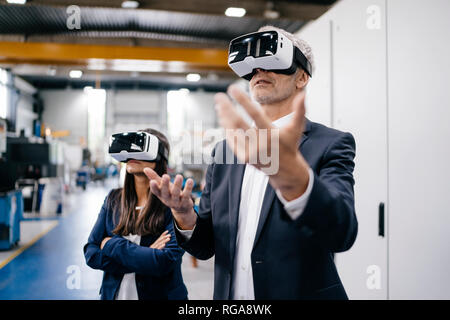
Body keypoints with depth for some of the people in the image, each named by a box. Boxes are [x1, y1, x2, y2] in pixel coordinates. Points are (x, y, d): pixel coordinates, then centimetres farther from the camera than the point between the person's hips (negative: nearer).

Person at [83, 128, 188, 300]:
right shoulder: (113, 199, -2)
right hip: (113, 293, 3)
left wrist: (111, 244, -16)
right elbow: (91, 253, -6)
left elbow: (166, 261, -25)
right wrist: (143, 256, -19)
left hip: (160, 294, -3)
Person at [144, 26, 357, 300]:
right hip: (229, 295, 4)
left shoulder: (331, 144, -11)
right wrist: (185, 215, -17)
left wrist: (292, 174, -47)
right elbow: (205, 246, 4)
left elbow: (342, 232, -29)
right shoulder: (225, 151, 2)